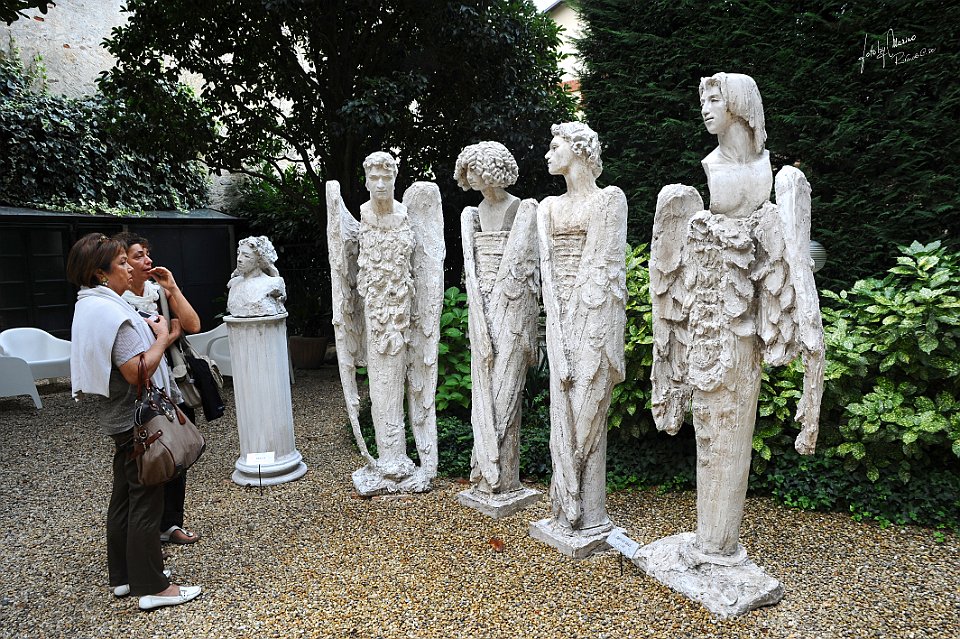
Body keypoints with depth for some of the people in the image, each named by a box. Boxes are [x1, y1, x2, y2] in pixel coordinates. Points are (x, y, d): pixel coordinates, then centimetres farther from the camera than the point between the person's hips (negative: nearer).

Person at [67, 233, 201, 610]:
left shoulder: (91, 306, 11)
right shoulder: (109, 311, -21)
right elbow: (137, 372, -26)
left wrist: (152, 333, 5)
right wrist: (162, 339, -14)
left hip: (121, 418, 10)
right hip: (138, 420, -10)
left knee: (125, 497, 18)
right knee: (146, 501, -1)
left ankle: (124, 575, 32)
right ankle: (153, 587, 11)